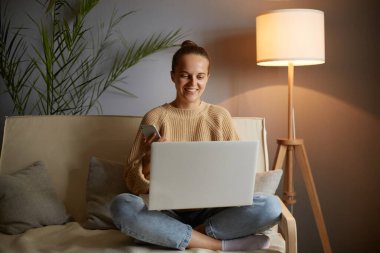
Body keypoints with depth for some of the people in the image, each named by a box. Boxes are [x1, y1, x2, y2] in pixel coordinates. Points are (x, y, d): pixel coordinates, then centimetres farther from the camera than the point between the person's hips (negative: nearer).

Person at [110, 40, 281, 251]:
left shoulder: (220, 116, 6)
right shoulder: (155, 118, 2)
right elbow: (135, 185, 0)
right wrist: (147, 160, -20)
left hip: (210, 211, 1)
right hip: (167, 213, 0)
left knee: (270, 206, -24)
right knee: (122, 206, -31)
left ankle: (180, 236, -14)